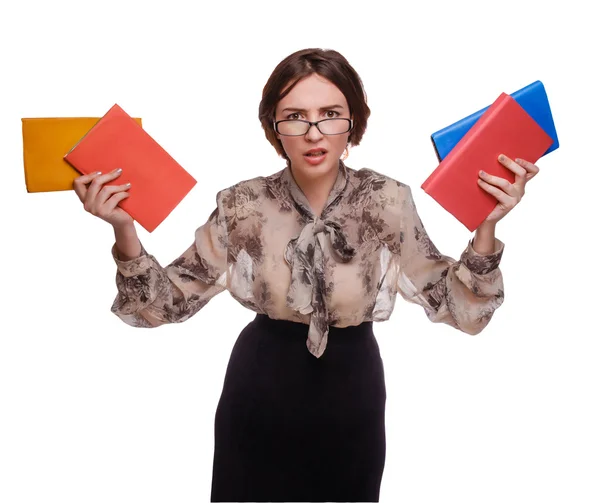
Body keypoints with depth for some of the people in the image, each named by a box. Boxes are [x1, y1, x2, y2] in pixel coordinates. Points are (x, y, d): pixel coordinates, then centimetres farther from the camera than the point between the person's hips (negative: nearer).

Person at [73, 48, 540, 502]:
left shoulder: (388, 202, -12)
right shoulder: (242, 206, -11)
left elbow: (458, 306, -9)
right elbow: (165, 303, -8)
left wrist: (486, 228, -23)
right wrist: (125, 231, -23)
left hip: (350, 395, 0)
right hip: (259, 394, 0)